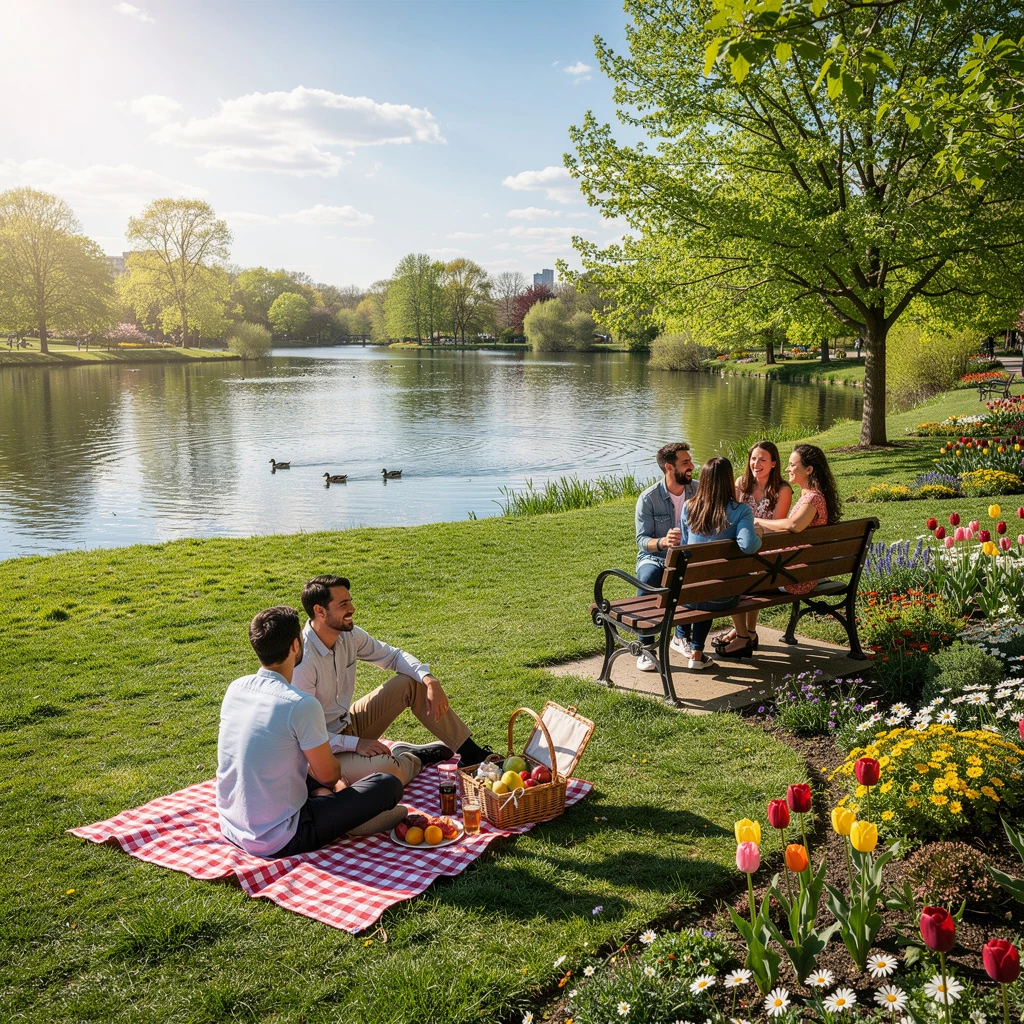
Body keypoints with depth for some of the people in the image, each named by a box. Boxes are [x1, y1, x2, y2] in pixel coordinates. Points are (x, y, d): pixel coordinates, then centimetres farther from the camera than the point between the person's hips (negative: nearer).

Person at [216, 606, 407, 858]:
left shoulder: (235, 689, -1)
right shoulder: (301, 705, -22)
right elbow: (329, 775, -7)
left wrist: (318, 787, 15)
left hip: (230, 827, 7)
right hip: (278, 842, -7)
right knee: (388, 785, -4)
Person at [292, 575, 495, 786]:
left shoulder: (348, 634, -6)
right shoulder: (302, 660, -28)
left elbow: (393, 656, 6)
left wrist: (431, 681, -11)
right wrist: (356, 744, -27)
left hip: (349, 725, 8)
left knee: (413, 683, 0)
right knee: (387, 768, -36)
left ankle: (470, 753, 6)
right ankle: (418, 756, 1)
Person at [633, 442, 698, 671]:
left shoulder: (698, 491, 0)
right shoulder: (649, 498, -11)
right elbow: (642, 539, -14)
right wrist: (662, 542, -37)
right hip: (653, 557, -3)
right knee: (647, 581, -37)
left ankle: (681, 636, -4)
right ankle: (646, 647, -23)